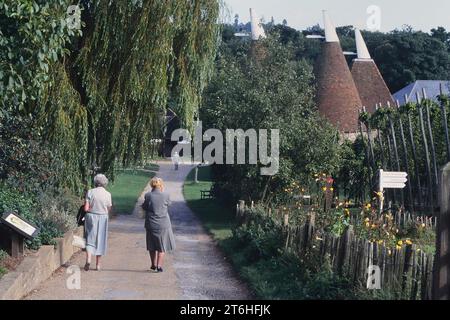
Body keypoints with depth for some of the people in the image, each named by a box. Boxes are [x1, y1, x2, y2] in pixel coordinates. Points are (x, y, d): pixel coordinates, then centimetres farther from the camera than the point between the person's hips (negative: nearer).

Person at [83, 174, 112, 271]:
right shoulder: (107, 194, -4)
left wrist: (91, 209, 10)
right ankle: (98, 265, 16)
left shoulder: (90, 192, -6)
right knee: (100, 240, 11)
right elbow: (109, 210, 1)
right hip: (103, 217, 1)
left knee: (90, 239, 6)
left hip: (91, 217, -1)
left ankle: (88, 259, -16)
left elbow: (86, 208, -10)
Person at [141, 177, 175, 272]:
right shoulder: (165, 195, -10)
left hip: (151, 224, 1)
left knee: (152, 246, 16)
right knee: (162, 246, 9)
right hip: (163, 224, -1)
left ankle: (154, 265, 24)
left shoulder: (148, 196, -9)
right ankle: (159, 266, 4)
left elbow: (144, 207, 1)